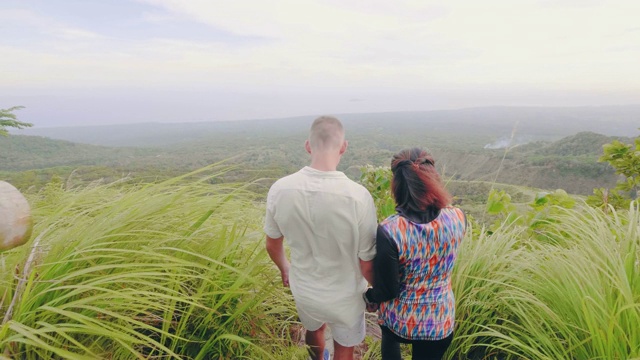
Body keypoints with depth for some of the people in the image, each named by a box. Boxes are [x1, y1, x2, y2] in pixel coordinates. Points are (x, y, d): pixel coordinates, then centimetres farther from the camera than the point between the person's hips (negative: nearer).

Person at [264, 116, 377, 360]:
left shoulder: (280, 189, -20)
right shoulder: (358, 196, -29)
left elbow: (272, 245, -3)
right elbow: (367, 266, -19)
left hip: (304, 291, 4)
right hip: (345, 296, -3)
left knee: (314, 330, 35)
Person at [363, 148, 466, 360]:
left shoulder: (389, 231, -31)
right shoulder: (457, 218, -21)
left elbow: (387, 290, -19)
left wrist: (368, 297, 1)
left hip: (399, 318, -2)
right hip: (440, 321, 2)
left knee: (390, 341, 34)